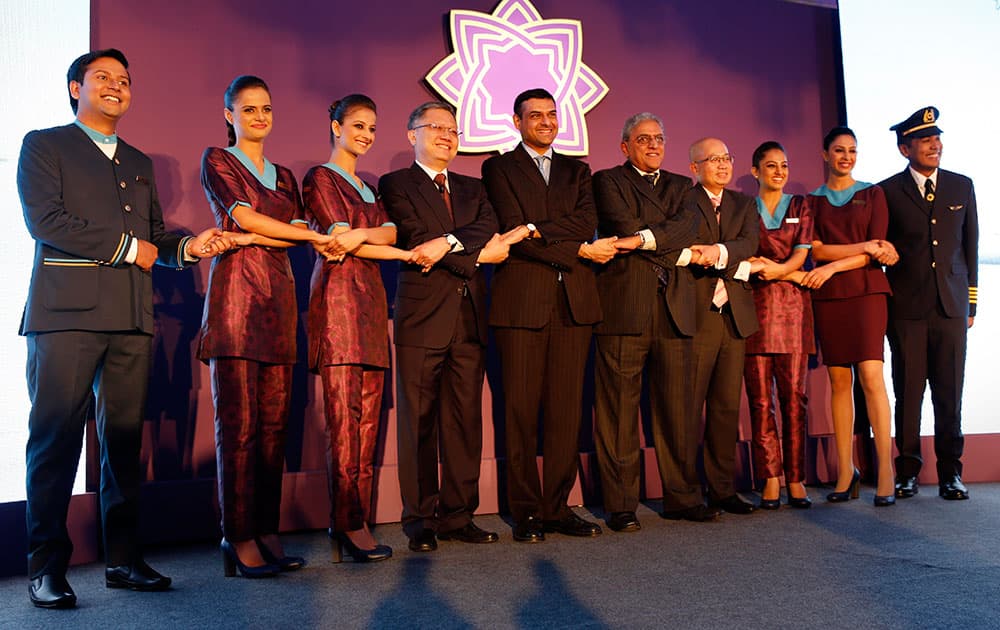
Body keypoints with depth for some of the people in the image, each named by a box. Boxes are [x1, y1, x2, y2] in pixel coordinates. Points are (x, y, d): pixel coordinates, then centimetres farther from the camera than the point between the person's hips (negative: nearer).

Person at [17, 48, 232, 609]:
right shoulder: (44, 145, 8)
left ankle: (124, 559, 11)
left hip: (132, 316, 5)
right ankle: (47, 566, 5)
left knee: (125, 439, 5)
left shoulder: (139, 162, 24)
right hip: (68, 310, -4)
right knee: (56, 437, -3)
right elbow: (44, 219, -7)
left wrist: (187, 247, 0)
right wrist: (126, 247, -7)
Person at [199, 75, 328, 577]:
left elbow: (299, 231, 8)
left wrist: (251, 236, -9)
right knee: (237, 423, -8)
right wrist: (318, 237, -1)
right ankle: (239, 539, -4)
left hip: (279, 298, 5)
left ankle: (267, 532, 7)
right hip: (235, 293, -5)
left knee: (274, 422, 2)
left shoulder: (284, 176, 23)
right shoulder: (216, 160, 9)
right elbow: (243, 215, -5)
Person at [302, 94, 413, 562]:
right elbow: (340, 238, -6)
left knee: (368, 418, 2)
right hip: (338, 297, -7)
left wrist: (363, 234, -12)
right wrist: (405, 254, -1)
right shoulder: (320, 178, 5)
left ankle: (355, 522, 6)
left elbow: (390, 231, 9)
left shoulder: (369, 187, 26)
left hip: (371, 300, 7)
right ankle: (348, 523, -5)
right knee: (344, 419, -9)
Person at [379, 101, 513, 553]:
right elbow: (416, 241, -10)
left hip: (469, 317, 5)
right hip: (422, 317, -5)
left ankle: (458, 516, 15)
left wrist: (449, 243, -14)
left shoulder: (472, 189, 21)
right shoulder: (395, 185, 6)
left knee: (465, 420, 6)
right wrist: (478, 251, -6)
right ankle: (421, 520, 9)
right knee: (418, 422, 0)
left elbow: (490, 234, 3)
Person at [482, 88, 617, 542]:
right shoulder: (499, 168, 8)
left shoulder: (576, 171, 22)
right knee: (522, 409, -2)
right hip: (522, 300, -4)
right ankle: (527, 512, 9)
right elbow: (513, 232, -6)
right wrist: (580, 251, -7)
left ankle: (558, 508, 14)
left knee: (566, 409, 4)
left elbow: (587, 222, 3)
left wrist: (537, 229, -10)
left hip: (573, 301, 4)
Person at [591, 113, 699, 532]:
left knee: (676, 407, 5)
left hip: (674, 310, 4)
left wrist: (644, 238, -12)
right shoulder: (607, 181, 10)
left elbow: (688, 224, 3)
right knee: (619, 411, -3)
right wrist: (680, 252, -2)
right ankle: (620, 505, 4)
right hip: (624, 307, -4)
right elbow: (623, 226, -7)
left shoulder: (681, 186, 23)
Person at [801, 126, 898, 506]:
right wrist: (865, 247, -10)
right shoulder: (812, 201, 14)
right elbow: (816, 250, 0)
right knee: (839, 380, 0)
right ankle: (845, 472, 4)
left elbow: (878, 254, 2)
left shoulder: (872, 194, 11)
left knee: (870, 375, -12)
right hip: (827, 297, 2)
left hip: (865, 291, -1)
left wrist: (833, 266, -9)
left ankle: (885, 472, -8)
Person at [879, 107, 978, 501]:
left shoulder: (962, 186, 12)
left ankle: (950, 472, 13)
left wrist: (971, 303, 10)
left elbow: (970, 247, 13)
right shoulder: (887, 192, 3)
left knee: (950, 394, 3)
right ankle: (907, 471, 10)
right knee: (908, 392, 1)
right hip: (906, 307, -2)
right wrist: (881, 304, 1)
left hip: (951, 306, 2)